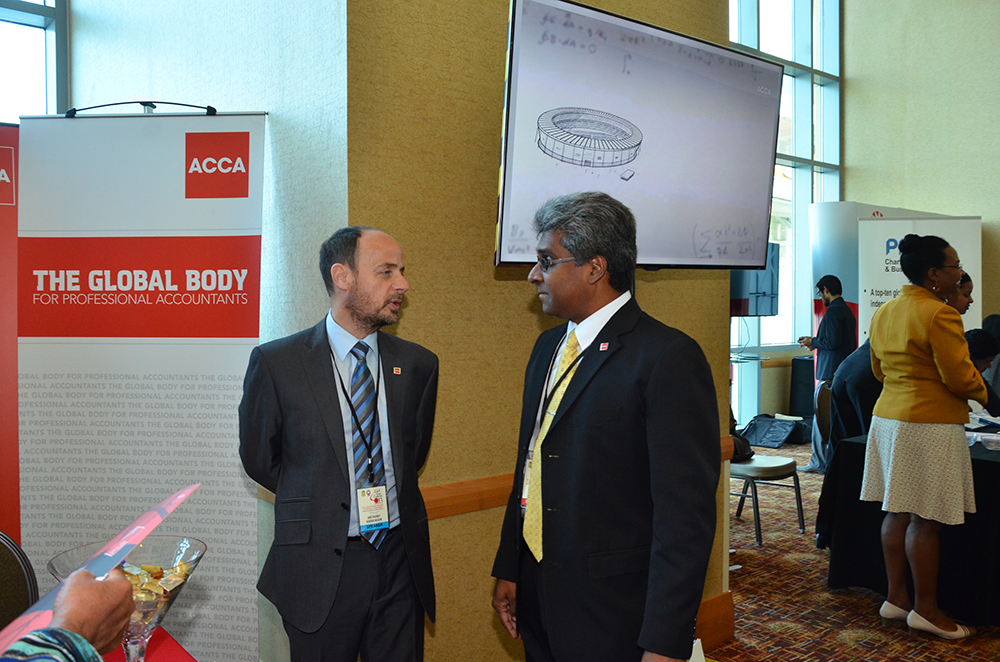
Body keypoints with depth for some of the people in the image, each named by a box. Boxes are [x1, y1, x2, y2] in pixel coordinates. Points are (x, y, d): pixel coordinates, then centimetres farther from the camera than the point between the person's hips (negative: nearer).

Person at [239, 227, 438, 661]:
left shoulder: (418, 364, 1)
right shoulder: (276, 362, -7)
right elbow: (259, 459, 3)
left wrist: (385, 501, 9)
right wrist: (319, 503, 6)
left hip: (401, 560, 3)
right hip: (320, 569, -2)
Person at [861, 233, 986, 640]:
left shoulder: (883, 313, 13)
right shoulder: (939, 314, -15)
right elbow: (960, 377, -14)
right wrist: (983, 393, 6)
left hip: (888, 418, 9)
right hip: (930, 424, -9)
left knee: (898, 512, 12)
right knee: (926, 520, -1)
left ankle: (895, 599, 19)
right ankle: (925, 609, 9)